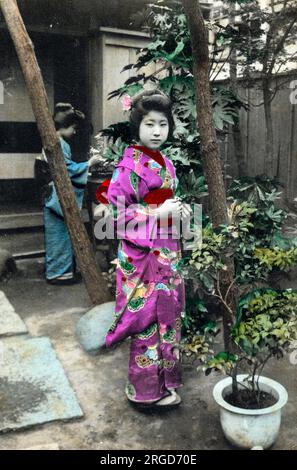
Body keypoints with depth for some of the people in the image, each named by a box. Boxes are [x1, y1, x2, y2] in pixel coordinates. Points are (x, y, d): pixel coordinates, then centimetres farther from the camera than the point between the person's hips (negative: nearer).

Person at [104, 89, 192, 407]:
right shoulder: (130, 165, -14)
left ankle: (165, 376, 34)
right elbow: (115, 211, -19)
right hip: (142, 253, -8)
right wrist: (159, 214, -21)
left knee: (167, 314, 16)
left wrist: (180, 211, 5)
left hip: (167, 252, 9)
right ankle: (148, 389, 19)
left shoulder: (165, 163, 12)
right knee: (148, 318, 1)